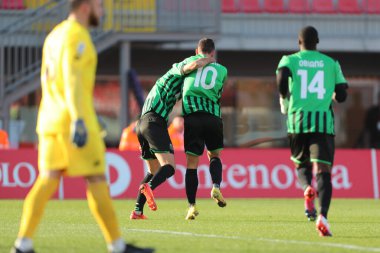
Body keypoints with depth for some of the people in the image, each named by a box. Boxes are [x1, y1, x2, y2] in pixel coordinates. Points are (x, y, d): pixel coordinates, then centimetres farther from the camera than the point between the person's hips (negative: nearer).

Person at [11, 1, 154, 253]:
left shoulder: (54, 35, 19)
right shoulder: (77, 35, -10)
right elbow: (72, 79, -20)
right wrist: (78, 120, -26)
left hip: (51, 119, 9)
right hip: (74, 119, -9)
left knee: (48, 180, 4)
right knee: (96, 180, -4)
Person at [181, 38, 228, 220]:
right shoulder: (222, 70, 16)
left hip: (192, 116, -1)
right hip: (214, 116, 1)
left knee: (192, 163, 0)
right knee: (214, 155, 22)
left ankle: (192, 205, -6)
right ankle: (216, 186, -4)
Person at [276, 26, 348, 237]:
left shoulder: (290, 60, 9)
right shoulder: (331, 63, 13)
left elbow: (282, 76, -12)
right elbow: (342, 95, 8)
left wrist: (284, 99, 6)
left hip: (298, 119, 0)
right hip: (324, 121, 0)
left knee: (301, 164, 22)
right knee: (323, 171, -6)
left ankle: (307, 189, -13)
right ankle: (322, 215, -28)